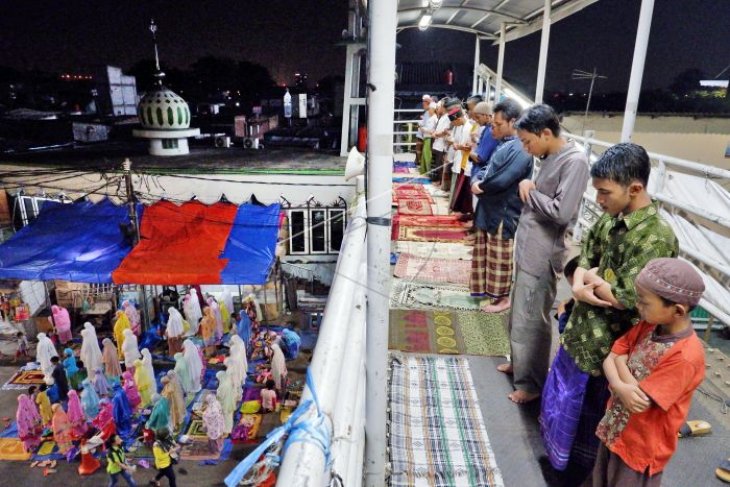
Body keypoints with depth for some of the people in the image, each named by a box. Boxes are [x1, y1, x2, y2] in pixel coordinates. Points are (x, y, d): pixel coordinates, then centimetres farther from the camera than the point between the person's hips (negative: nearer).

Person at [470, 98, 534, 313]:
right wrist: (476, 182, -8)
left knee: (499, 259, 3)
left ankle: (503, 298, 19)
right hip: (489, 210, 10)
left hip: (503, 214, -9)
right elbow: (486, 169, 14)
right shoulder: (504, 144, 11)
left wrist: (480, 187, -10)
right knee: (484, 254, 20)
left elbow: (501, 181, -28)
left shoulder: (519, 150, -21)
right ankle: (486, 288, 37)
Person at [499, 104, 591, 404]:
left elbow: (561, 212, -24)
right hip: (528, 248, 9)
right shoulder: (551, 157, 10)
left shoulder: (575, 160, -18)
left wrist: (530, 193, -11)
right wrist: (527, 187, -4)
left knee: (532, 320, 3)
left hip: (542, 254, -9)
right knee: (519, 313, 21)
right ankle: (519, 363, 40)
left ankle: (533, 383, 19)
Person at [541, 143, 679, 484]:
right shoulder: (610, 218, 0)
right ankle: (558, 456, 50)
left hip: (604, 349, -8)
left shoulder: (657, 237, -24)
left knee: (586, 420, 13)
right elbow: (582, 261, 6)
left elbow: (625, 297, -26)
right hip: (579, 334, 8)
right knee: (562, 403, 25)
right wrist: (580, 286, -15)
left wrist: (591, 277, -9)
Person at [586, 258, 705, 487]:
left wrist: (621, 361, -16)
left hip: (641, 446, -6)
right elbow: (609, 359, -6)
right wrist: (620, 387, -26)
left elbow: (640, 403, -28)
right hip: (613, 430, 6)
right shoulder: (647, 326, -6)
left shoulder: (686, 357, -29)